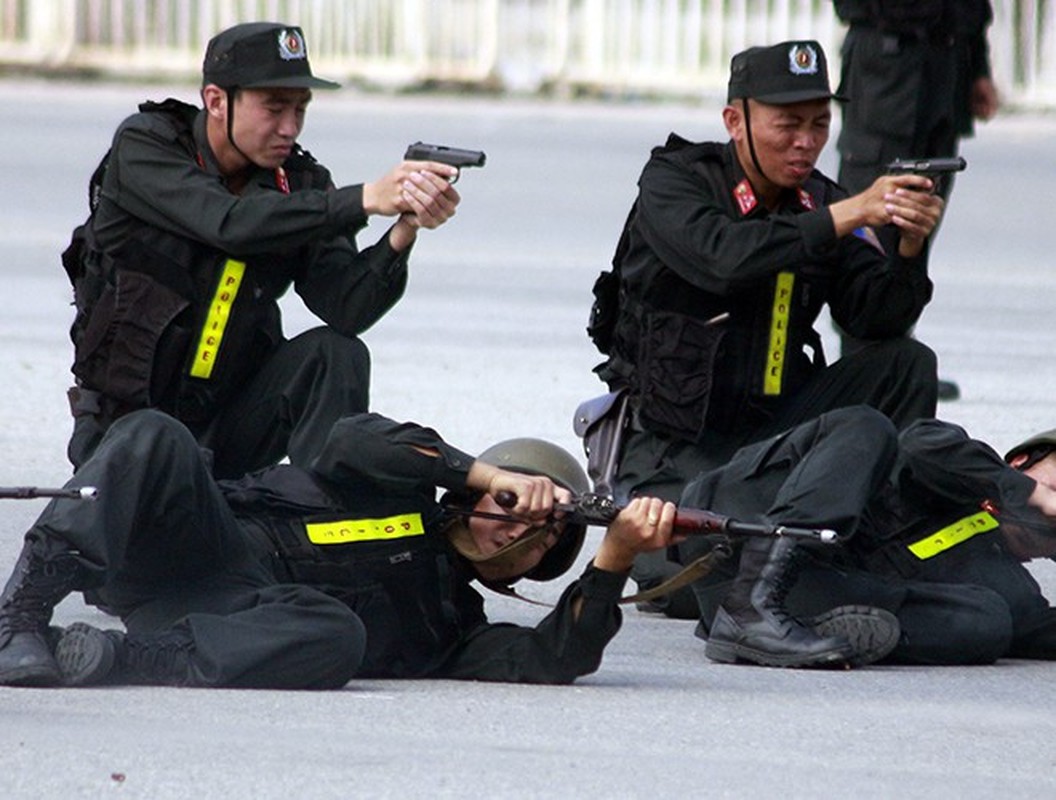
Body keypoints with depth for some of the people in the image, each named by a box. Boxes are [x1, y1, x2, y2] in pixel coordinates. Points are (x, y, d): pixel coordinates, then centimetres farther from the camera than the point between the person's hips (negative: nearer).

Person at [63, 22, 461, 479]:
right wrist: (365, 200, -35)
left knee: (337, 355, -20)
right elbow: (229, 224, -30)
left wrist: (405, 231, -34)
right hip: (128, 419, -3)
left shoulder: (299, 183, -2)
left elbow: (345, 308, -15)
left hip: (228, 417, 3)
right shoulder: (143, 146, -12)